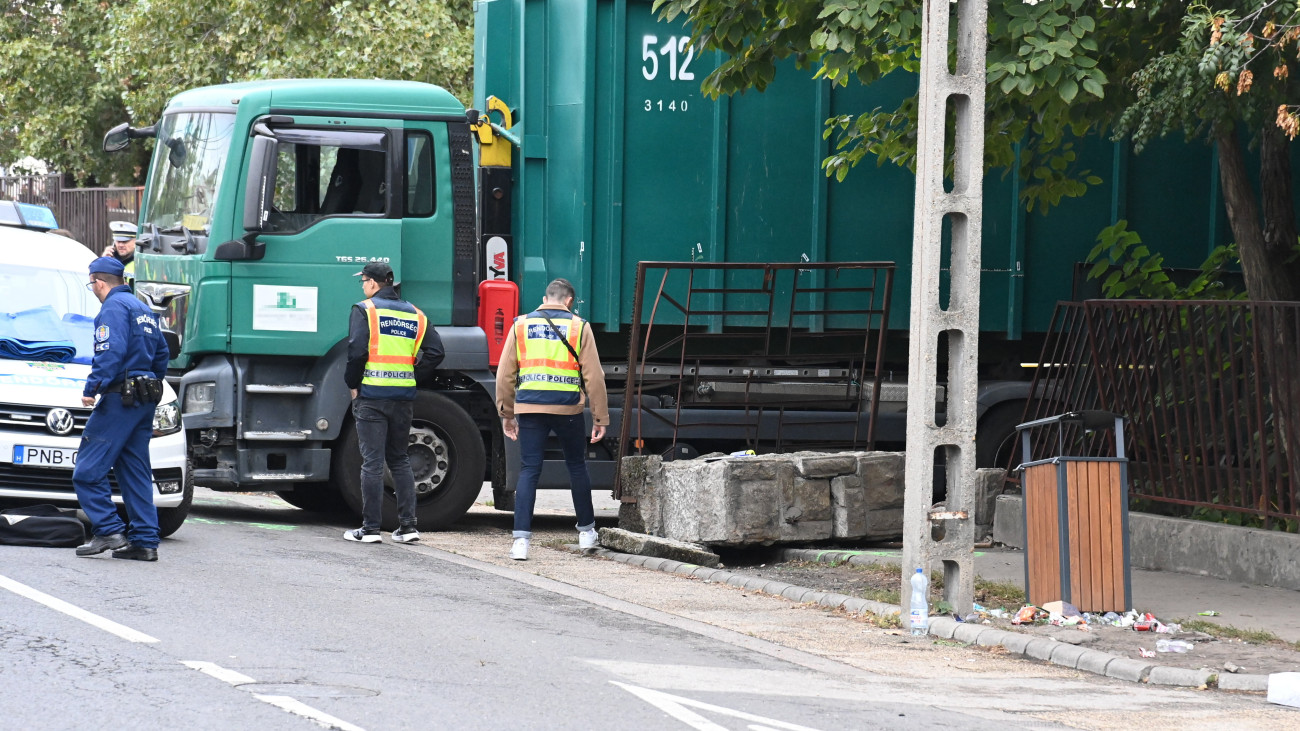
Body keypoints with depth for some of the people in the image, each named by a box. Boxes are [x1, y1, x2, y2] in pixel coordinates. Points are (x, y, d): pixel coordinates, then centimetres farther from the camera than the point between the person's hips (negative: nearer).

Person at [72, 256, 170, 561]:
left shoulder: (113, 307, -8)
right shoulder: (142, 308, 21)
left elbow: (111, 353, -21)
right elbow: (161, 353, 24)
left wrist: (91, 388, -19)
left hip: (120, 398, -9)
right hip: (146, 400, 9)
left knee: (89, 469, -7)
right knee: (136, 471, 10)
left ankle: (109, 530, -13)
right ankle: (145, 541, 6)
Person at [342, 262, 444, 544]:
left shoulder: (365, 309, -5)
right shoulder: (414, 314, 11)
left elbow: (357, 351, -15)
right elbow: (435, 353, 6)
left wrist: (352, 384, -2)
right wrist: (407, 370, 13)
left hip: (372, 395, -5)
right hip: (404, 397, 5)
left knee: (372, 462, -2)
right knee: (399, 460, 14)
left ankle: (370, 527, -1)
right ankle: (408, 525, 8)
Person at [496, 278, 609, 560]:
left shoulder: (521, 325, 8)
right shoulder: (578, 327, 3)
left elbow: (505, 374, 9)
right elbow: (593, 376, 1)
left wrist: (506, 413, 17)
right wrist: (600, 418, 6)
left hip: (529, 407, 1)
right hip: (568, 408, -1)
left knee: (529, 470, 1)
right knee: (577, 467, 17)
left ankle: (521, 538, -11)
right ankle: (586, 531, 29)